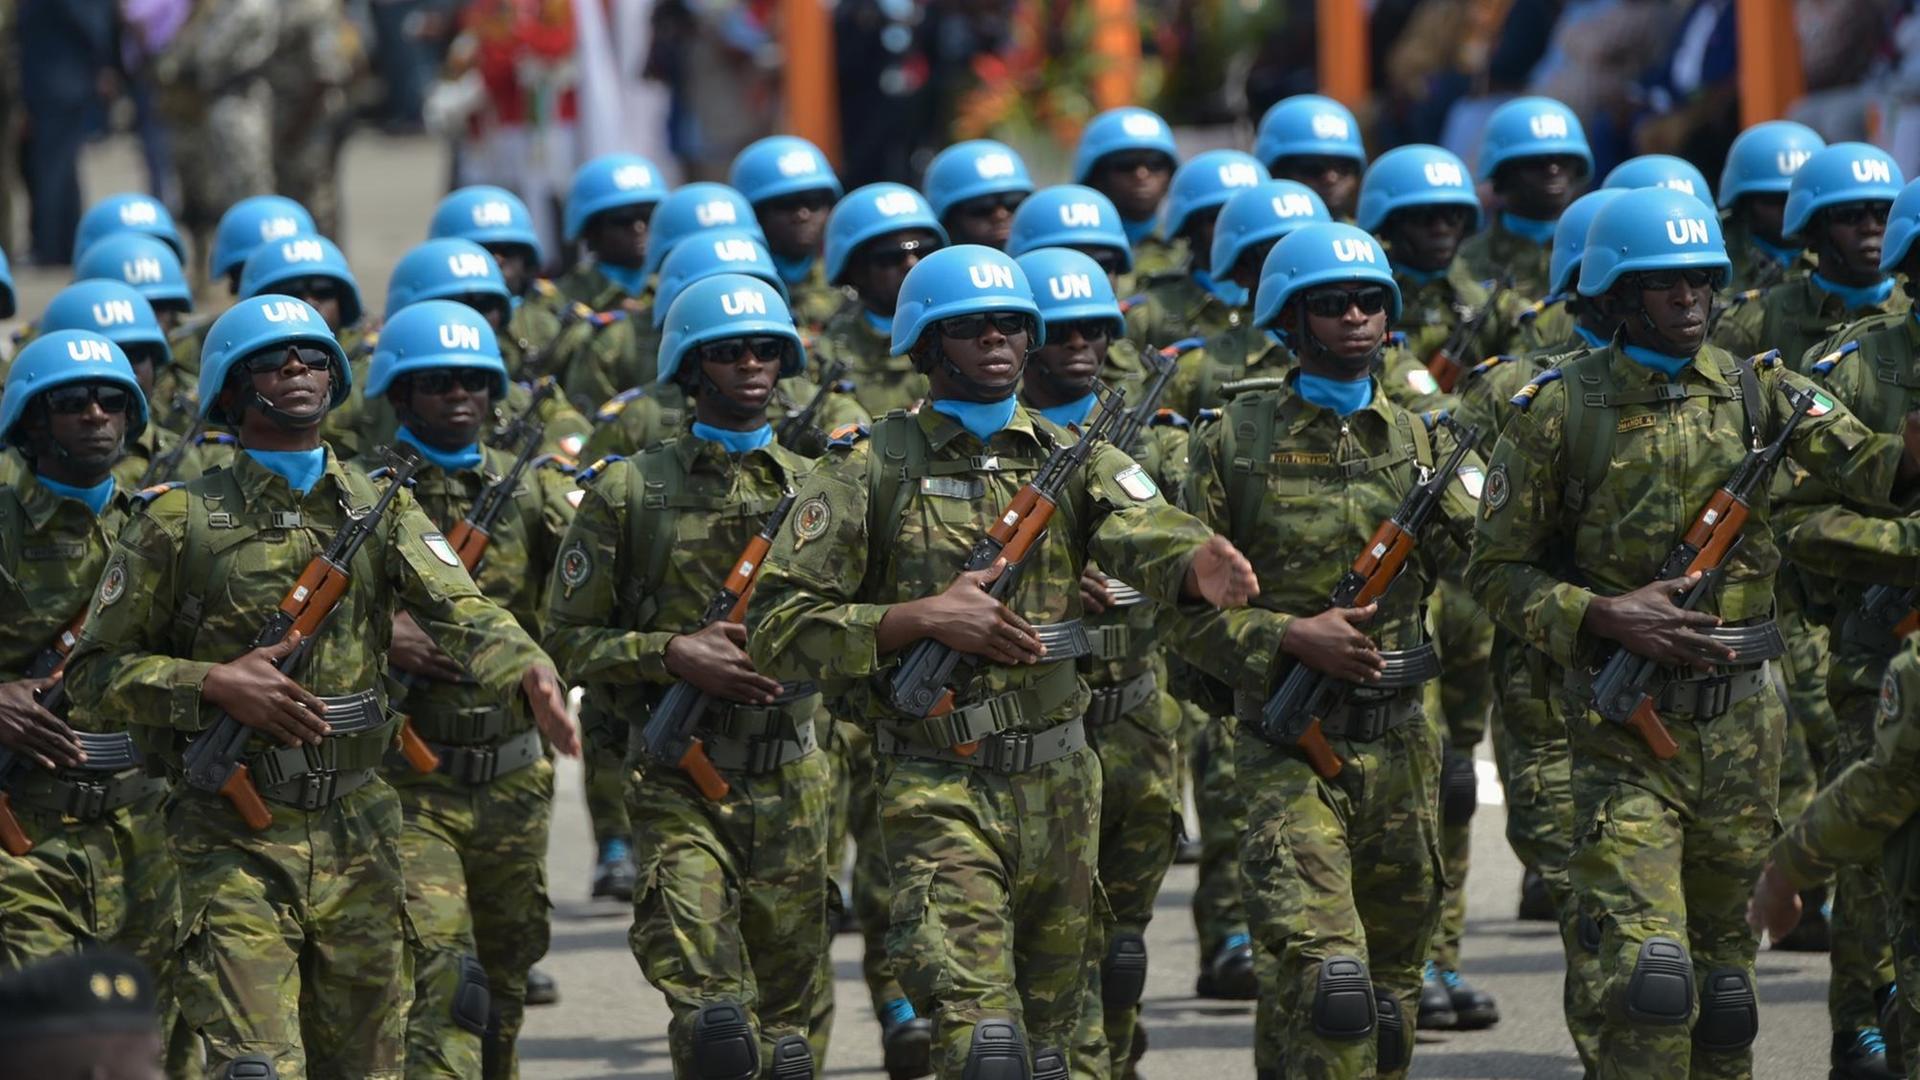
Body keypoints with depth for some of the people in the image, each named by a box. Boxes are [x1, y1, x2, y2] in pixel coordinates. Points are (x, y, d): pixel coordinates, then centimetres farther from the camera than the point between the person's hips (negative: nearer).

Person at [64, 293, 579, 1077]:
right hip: (235, 844, -4)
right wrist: (212, 685, -15)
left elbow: (459, 611, -8)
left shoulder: (381, 508, 8)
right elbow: (94, 670, 1)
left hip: (358, 837, 4)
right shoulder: (180, 522, 0)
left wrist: (526, 668, -29)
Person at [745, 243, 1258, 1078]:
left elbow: (1145, 534, -14)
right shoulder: (872, 470, -2)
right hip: (938, 790, -4)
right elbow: (777, 626, -6)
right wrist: (922, 618, -17)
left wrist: (1199, 565, -38)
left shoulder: (1071, 460, 7)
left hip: (1059, 785, 4)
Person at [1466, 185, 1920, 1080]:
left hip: (1740, 715, 4)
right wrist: (1605, 616, -16)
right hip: (1624, 727, -4)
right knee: (1652, 975, -16)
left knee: (1724, 966, 14)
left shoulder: (1755, 389, 4)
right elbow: (1497, 568, -1)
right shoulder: (1559, 409, -4)